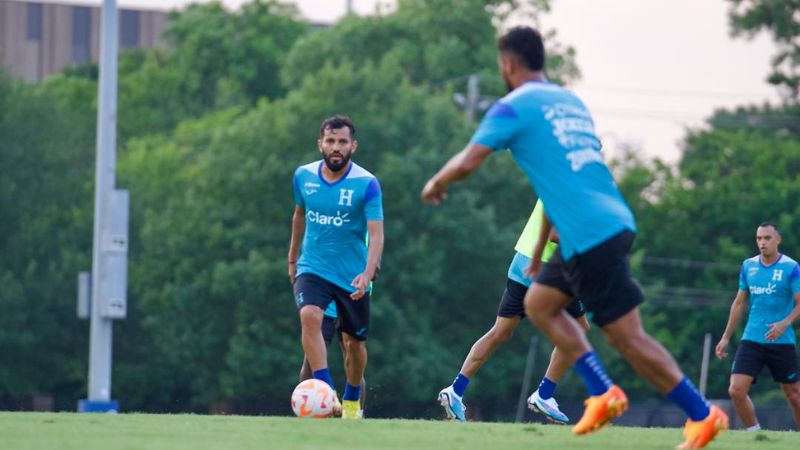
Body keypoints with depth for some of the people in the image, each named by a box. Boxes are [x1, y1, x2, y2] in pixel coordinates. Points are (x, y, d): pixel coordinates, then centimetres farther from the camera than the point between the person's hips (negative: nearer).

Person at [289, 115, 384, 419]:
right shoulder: (303, 176, -3)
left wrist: (368, 274, -36)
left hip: (352, 276, -1)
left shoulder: (367, 184, -14)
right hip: (313, 268, 1)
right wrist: (292, 259, 23)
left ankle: (351, 403, 36)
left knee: (354, 342, 10)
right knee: (310, 316, -28)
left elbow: (376, 234, -21)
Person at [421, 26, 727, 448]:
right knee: (538, 303, 19)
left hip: (590, 235, -8)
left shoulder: (514, 107, -3)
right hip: (613, 220, 8)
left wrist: (436, 183, 13)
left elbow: (467, 162, -9)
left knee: (626, 335, -5)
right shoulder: (570, 101, 22)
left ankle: (702, 414, -5)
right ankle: (603, 392, 11)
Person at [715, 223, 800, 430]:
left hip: (782, 342, -3)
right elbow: (739, 303, 16)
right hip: (751, 340, 3)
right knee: (736, 390, -12)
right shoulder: (748, 266, 8)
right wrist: (726, 337, 15)